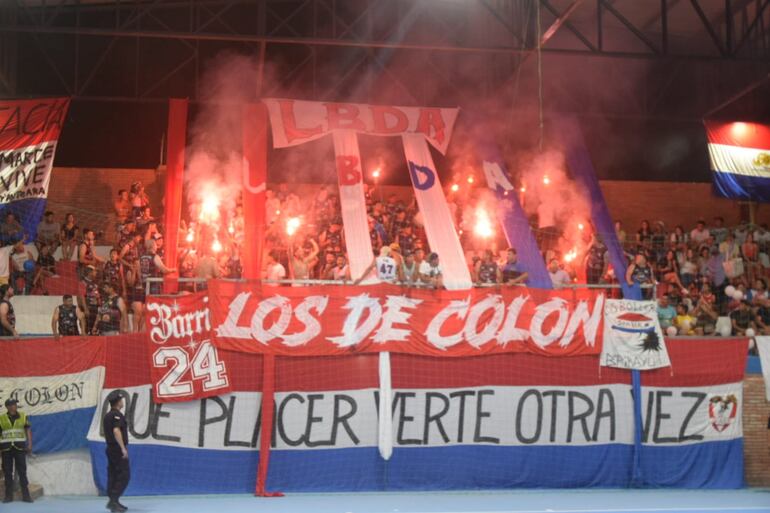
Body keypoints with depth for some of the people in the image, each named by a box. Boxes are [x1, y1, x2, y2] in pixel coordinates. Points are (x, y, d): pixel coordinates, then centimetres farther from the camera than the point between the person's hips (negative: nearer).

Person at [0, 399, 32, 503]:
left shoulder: (23, 416, 6)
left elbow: (28, 430, 6)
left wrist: (30, 445, -3)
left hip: (19, 446, 0)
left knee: (22, 471, -3)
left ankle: (26, 495, -1)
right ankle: (8, 495, 10)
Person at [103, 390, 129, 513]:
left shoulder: (107, 416, 15)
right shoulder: (117, 415, -14)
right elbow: (116, 431, -26)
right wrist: (123, 448, -27)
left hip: (110, 448, 9)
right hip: (118, 449, -9)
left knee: (113, 475, 11)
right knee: (124, 475, -7)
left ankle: (113, 502, 13)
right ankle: (114, 500, -13)